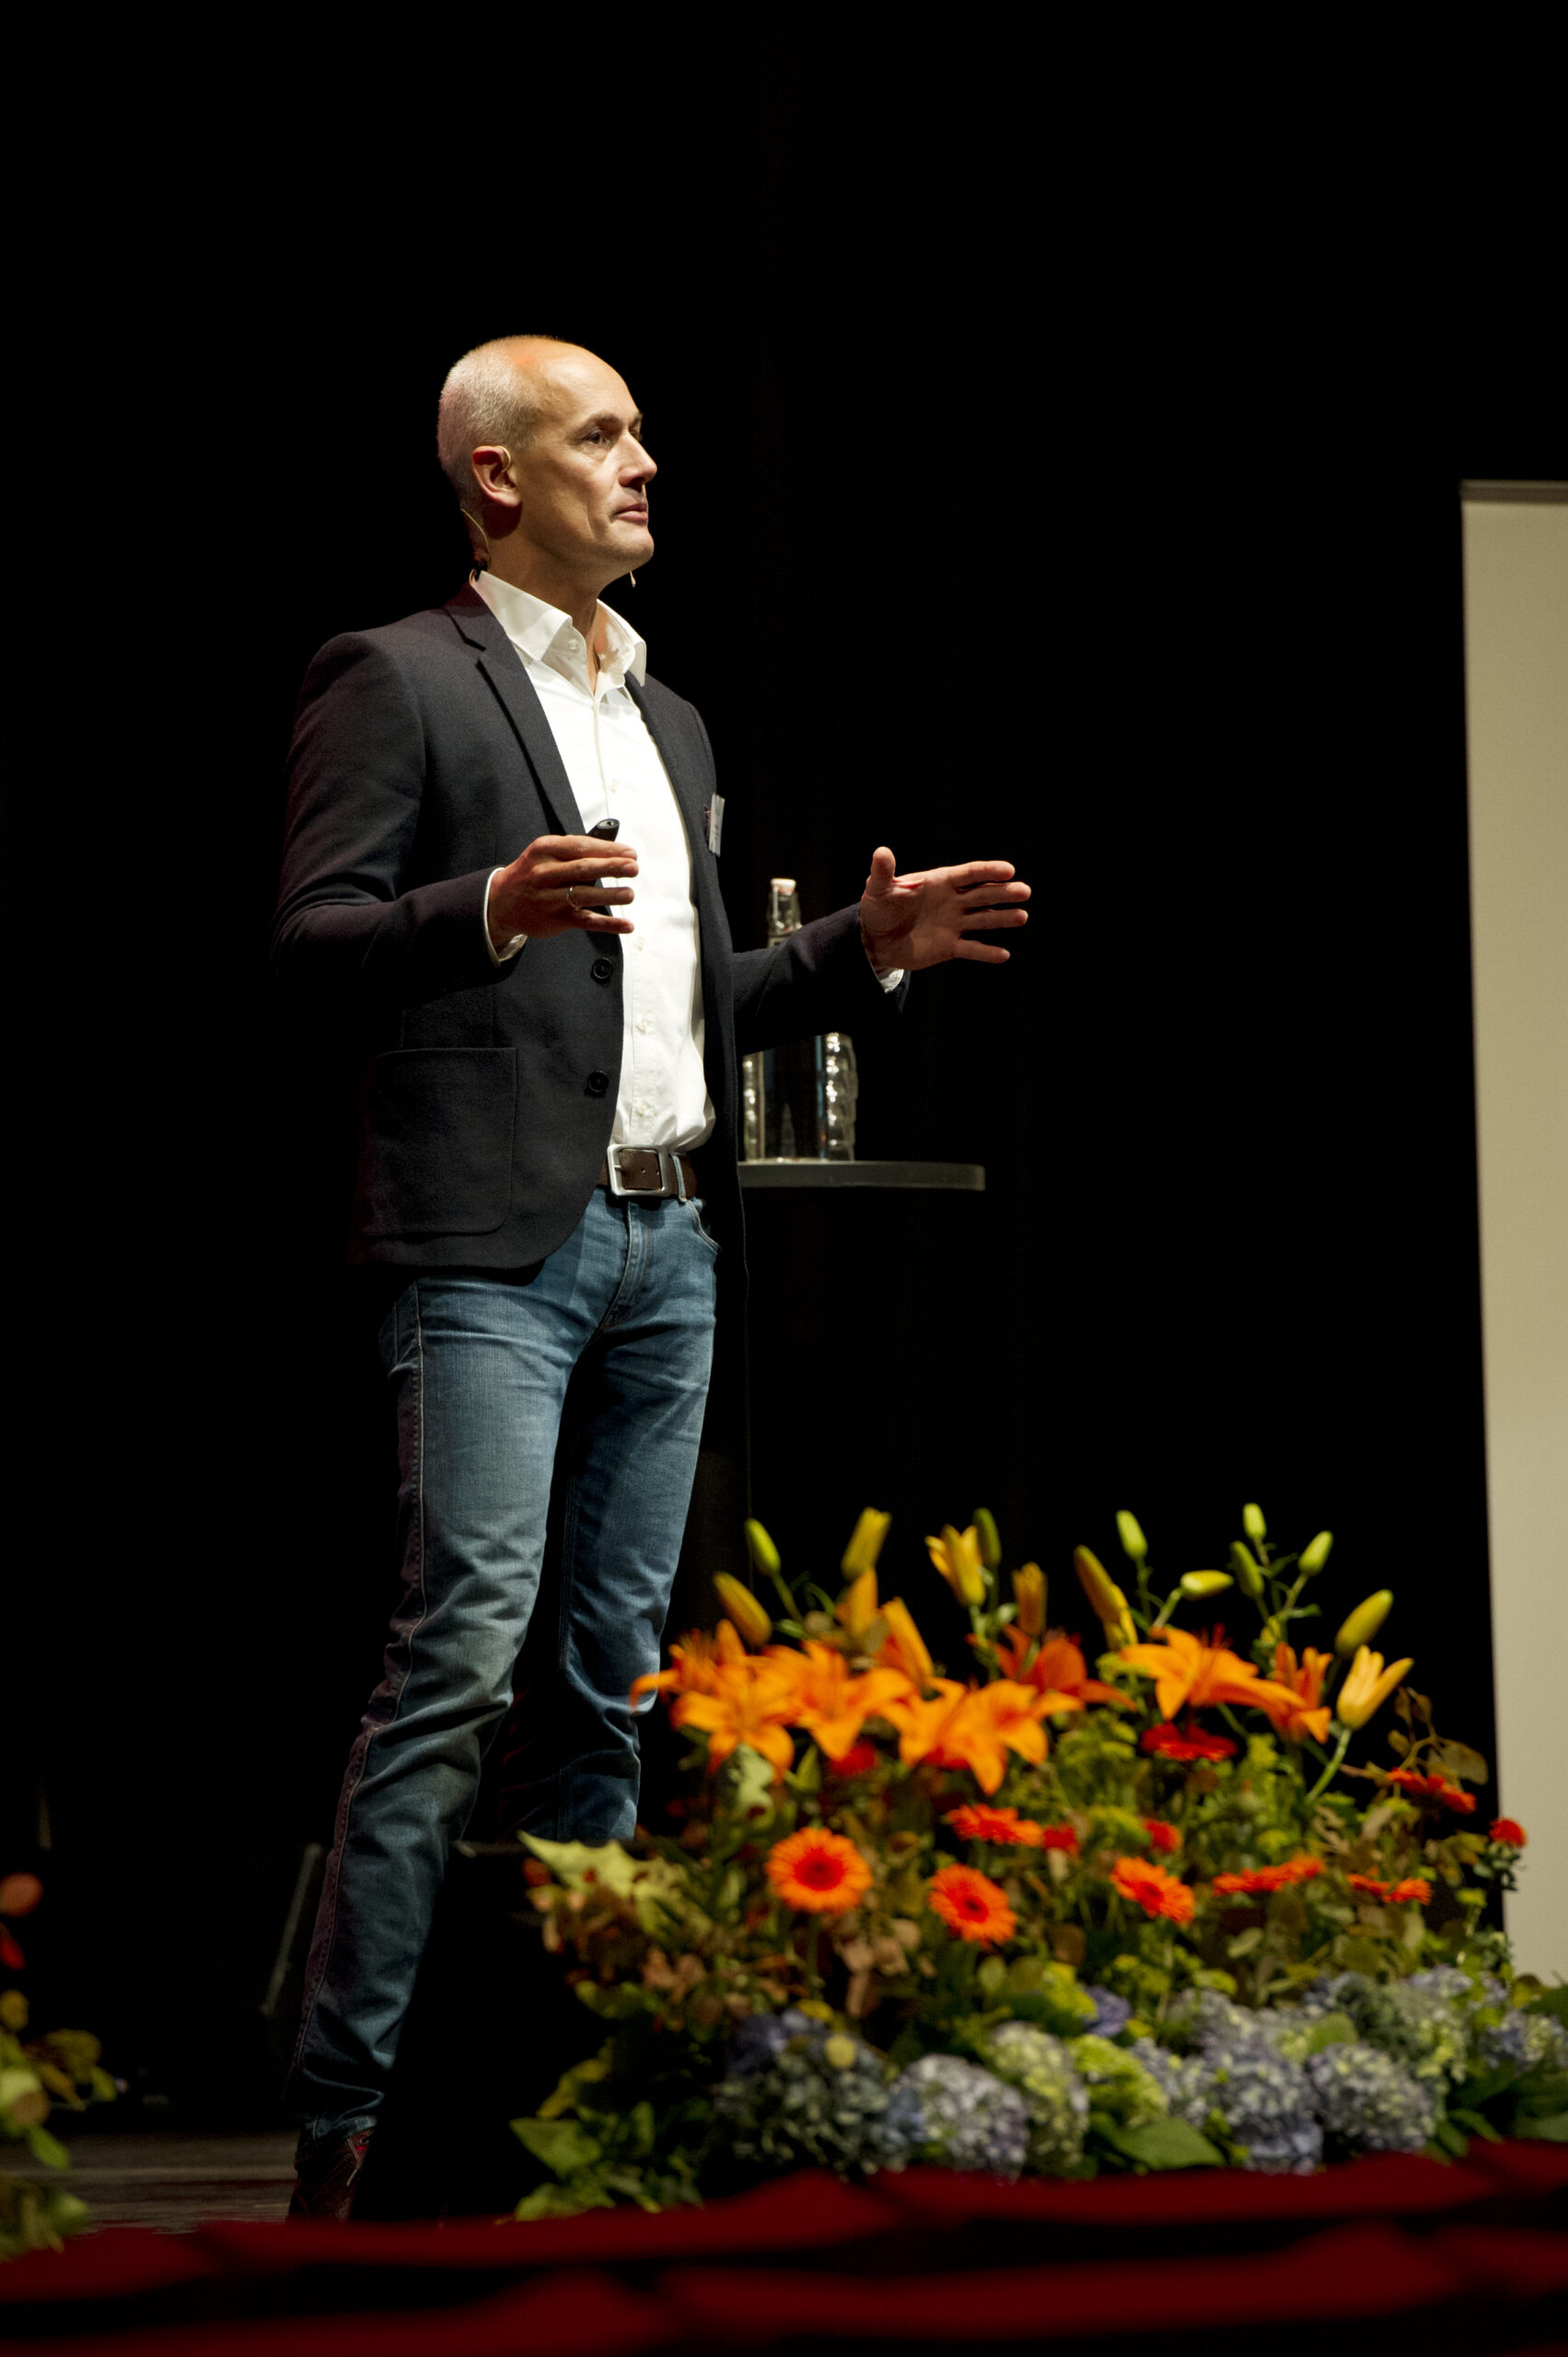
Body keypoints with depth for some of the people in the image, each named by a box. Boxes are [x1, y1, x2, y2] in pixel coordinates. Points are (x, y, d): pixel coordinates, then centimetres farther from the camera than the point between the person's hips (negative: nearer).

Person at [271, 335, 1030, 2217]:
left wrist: (864, 948, 12)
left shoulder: (665, 721, 22)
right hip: (495, 1246, -8)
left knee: (620, 1675, 7)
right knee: (461, 1662, -14)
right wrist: (493, 907, -27)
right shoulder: (396, 681, -2)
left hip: (667, 1244, 8)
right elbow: (310, 946, -10)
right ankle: (341, 2112, -12)